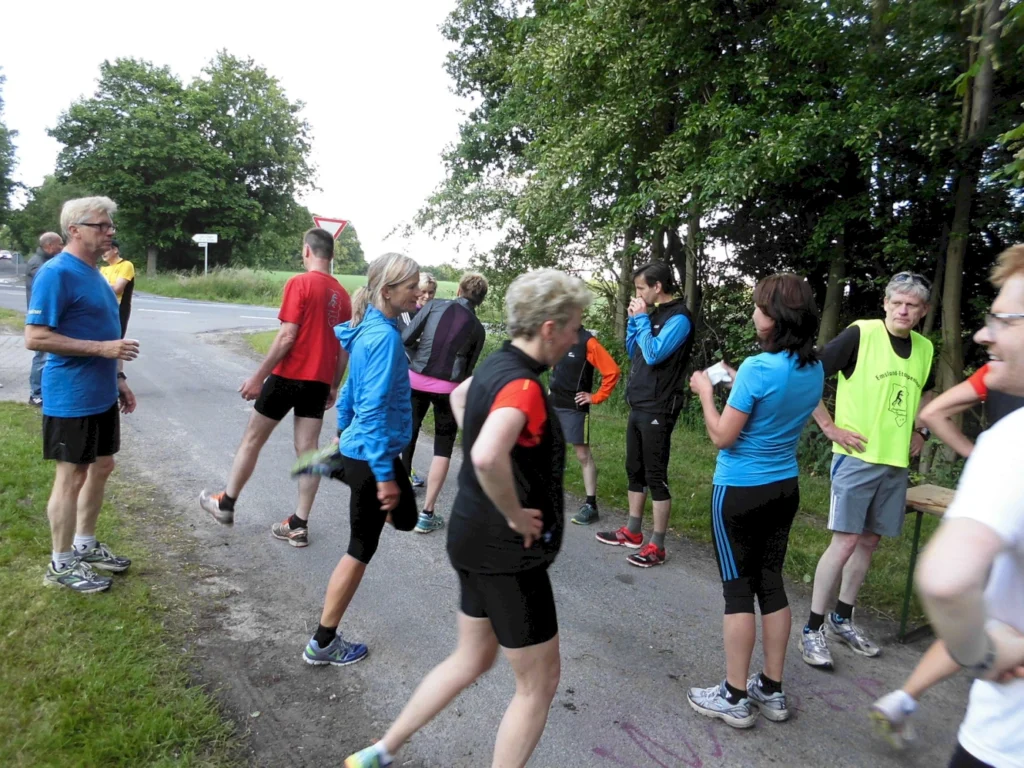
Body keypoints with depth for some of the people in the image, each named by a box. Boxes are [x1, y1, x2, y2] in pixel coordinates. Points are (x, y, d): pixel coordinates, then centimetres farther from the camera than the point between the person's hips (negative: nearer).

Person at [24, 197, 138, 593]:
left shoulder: (94, 273, 11)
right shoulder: (56, 273, -17)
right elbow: (35, 338, -21)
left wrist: (118, 377, 17)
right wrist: (101, 348, -24)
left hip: (101, 395, 9)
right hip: (71, 399, -9)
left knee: (101, 468, 17)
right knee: (71, 477, 2)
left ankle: (85, 545, 33)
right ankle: (61, 565, 17)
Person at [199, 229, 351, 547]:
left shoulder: (299, 283, -11)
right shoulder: (342, 294, 7)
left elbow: (287, 337, -17)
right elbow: (345, 348, 10)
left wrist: (258, 376, -11)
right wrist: (334, 386, 19)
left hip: (289, 376, -5)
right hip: (319, 381, 5)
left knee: (252, 439, 12)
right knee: (307, 450, 6)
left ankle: (226, 503, 28)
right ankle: (299, 525, 10)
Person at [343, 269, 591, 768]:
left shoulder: (497, 365, 4)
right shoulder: (522, 385, -25)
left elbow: (458, 396, 26)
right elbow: (488, 457, -44)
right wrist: (517, 515, -25)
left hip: (474, 537, 9)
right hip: (509, 553, -9)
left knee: (471, 659, 25)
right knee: (539, 681, 10)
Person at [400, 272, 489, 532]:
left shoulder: (435, 305, 2)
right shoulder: (478, 328, 4)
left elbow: (406, 339, -2)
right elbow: (468, 368, 9)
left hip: (416, 381, 2)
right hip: (448, 389, -1)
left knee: (407, 436, 20)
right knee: (443, 448, 8)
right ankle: (426, 514, 6)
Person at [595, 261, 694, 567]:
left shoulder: (678, 319, -14)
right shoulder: (653, 314, 12)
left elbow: (653, 354, -23)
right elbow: (633, 352, 19)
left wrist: (642, 319, -13)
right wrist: (634, 320, 7)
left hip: (658, 411, -9)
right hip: (638, 407, 9)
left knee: (656, 477, -3)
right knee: (635, 472, 16)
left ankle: (656, 546, 5)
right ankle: (632, 532, 28)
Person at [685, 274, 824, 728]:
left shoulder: (758, 368, -22)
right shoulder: (814, 369, 2)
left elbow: (722, 437, -17)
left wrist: (706, 393, -4)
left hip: (740, 491, -7)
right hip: (785, 488, 7)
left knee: (738, 588, 3)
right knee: (771, 583, 15)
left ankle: (735, 698, 15)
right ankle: (771, 691, 27)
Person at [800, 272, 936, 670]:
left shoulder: (925, 349, 8)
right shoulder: (860, 334, -11)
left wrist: (921, 430, 15)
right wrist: (830, 427, -14)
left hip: (896, 462, 6)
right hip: (857, 457, -6)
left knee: (869, 541, 13)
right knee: (845, 542, -7)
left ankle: (842, 619, 29)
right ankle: (812, 629, 6)